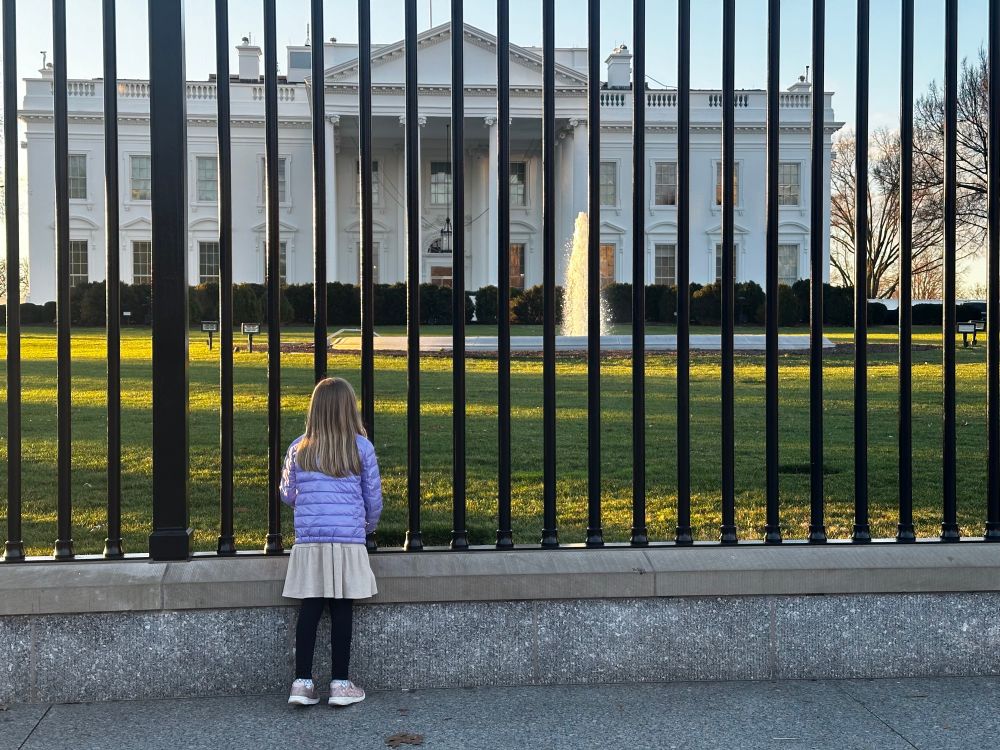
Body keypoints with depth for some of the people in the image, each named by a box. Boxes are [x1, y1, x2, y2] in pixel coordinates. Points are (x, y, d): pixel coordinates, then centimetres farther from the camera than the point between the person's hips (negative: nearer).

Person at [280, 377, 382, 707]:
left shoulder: (298, 449, 3)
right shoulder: (361, 448, -3)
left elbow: (287, 495, 14)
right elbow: (373, 497, 4)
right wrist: (369, 526, 24)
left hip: (309, 541, 2)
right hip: (348, 541, -2)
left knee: (310, 609, 7)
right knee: (342, 610, 3)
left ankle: (302, 682, 9)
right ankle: (340, 684, 10)